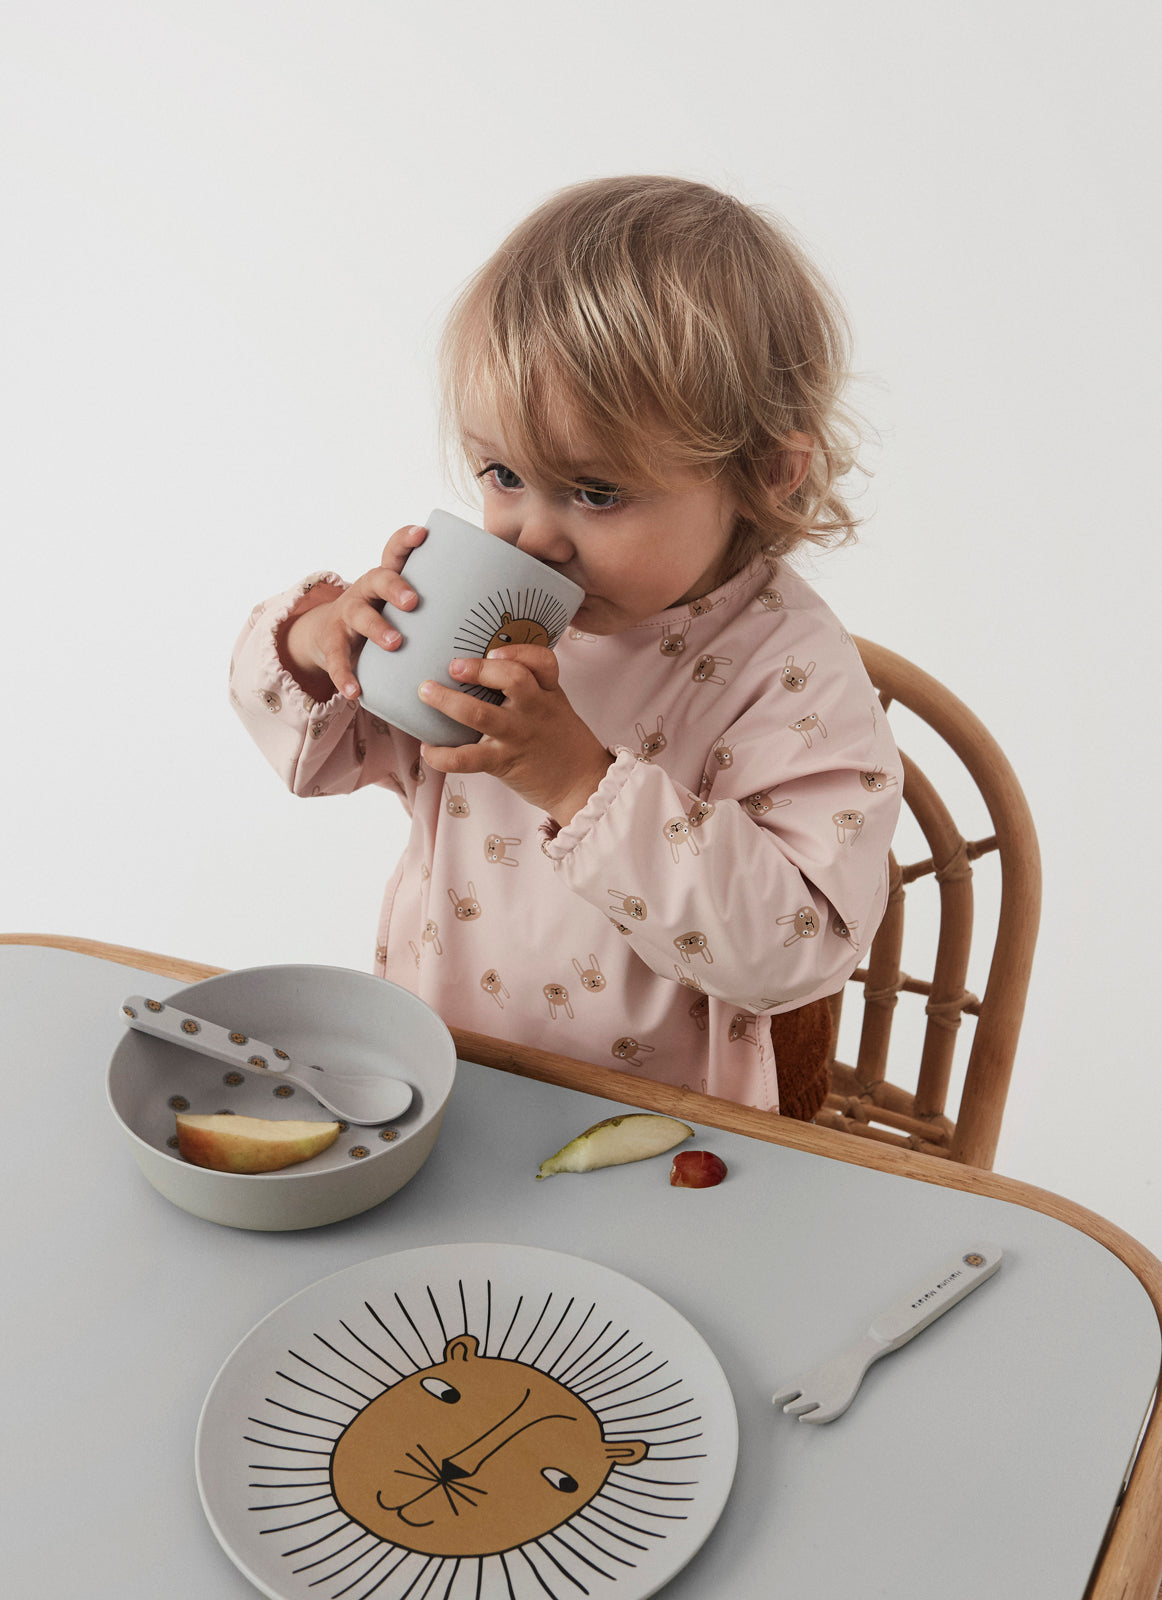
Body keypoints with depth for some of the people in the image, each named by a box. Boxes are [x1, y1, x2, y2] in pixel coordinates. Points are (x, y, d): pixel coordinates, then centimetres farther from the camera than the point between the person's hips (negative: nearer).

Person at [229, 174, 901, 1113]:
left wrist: (587, 788, -30)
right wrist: (318, 641, -14)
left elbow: (794, 950, -24)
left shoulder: (792, 678, -17)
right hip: (421, 1063, 4)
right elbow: (327, 749, 9)